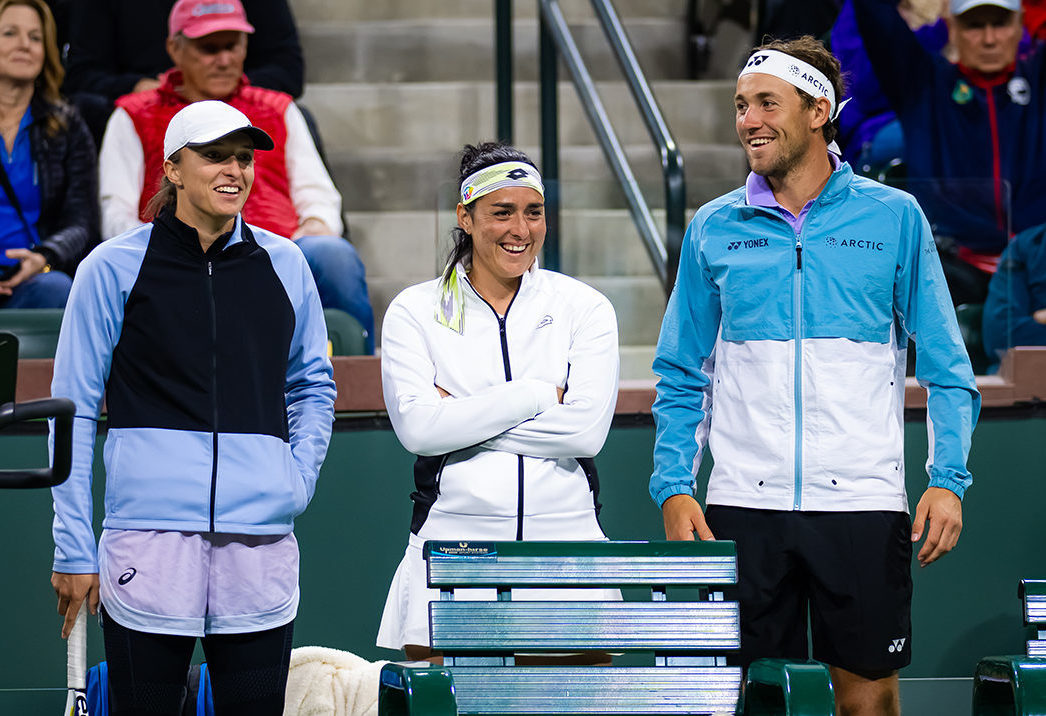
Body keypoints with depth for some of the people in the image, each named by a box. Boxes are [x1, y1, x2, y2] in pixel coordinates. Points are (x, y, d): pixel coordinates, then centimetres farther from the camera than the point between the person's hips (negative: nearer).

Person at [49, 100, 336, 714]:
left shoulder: (283, 265, 11)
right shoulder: (114, 268, 3)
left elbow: (314, 386, 23)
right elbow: (73, 415, 4)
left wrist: (300, 479, 6)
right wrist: (74, 550, -1)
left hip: (260, 541, 3)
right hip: (149, 538, -2)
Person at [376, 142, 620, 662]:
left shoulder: (584, 308, 8)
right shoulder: (415, 311, 6)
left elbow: (587, 430, -6)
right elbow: (417, 428, -8)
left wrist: (462, 414, -7)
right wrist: (538, 395, -8)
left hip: (566, 540, 1)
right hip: (452, 538, 0)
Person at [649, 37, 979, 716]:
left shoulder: (894, 218, 4)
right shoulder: (714, 228, 8)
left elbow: (945, 366, 5)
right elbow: (682, 376, 12)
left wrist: (947, 479, -6)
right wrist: (674, 487, 1)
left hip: (862, 504, -1)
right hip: (742, 506, 1)